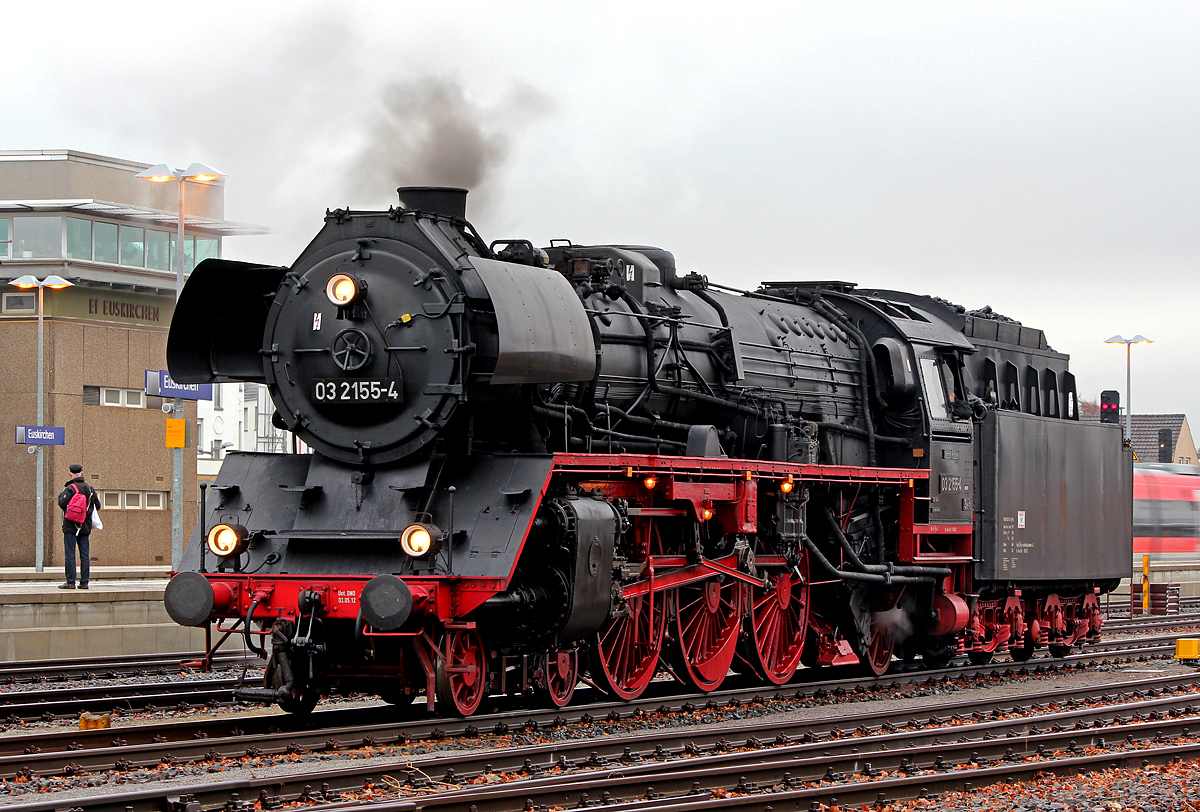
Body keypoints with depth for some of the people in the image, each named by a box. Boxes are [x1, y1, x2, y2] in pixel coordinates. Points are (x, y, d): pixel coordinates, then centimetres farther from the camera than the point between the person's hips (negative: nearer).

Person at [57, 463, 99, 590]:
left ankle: (70, 582, -7)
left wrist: (61, 495, 1)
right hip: (85, 527, 5)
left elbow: (62, 504, -18)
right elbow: (97, 506, 10)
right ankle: (84, 582, 5)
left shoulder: (70, 489, -10)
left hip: (71, 527, -5)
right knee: (85, 555, 6)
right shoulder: (90, 489, 8)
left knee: (70, 554, -4)